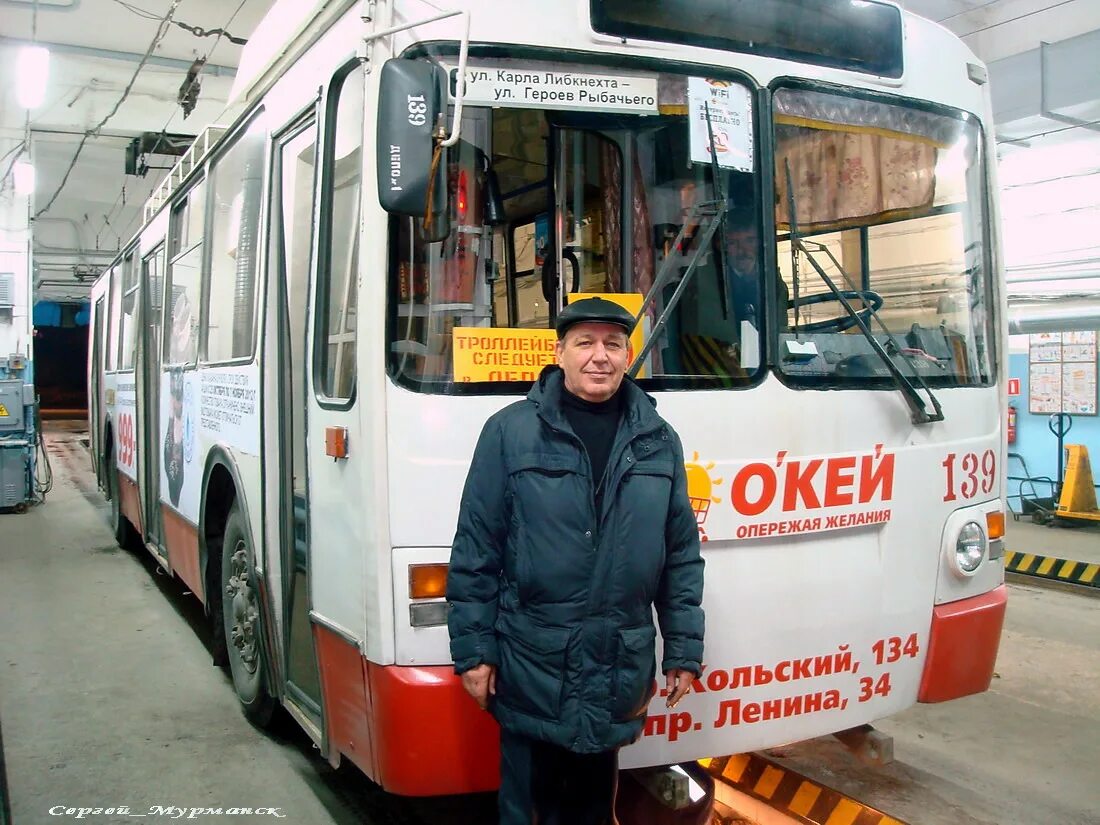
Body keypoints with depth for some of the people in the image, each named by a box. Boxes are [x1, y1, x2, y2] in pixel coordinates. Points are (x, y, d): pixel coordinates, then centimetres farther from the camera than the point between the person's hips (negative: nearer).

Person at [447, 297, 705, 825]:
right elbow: (475, 551, -3)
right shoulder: (510, 431, -4)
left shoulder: (659, 442, 6)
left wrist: (684, 651, 7)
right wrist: (473, 649, -5)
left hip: (619, 671, 3)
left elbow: (683, 556, 9)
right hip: (531, 667, -3)